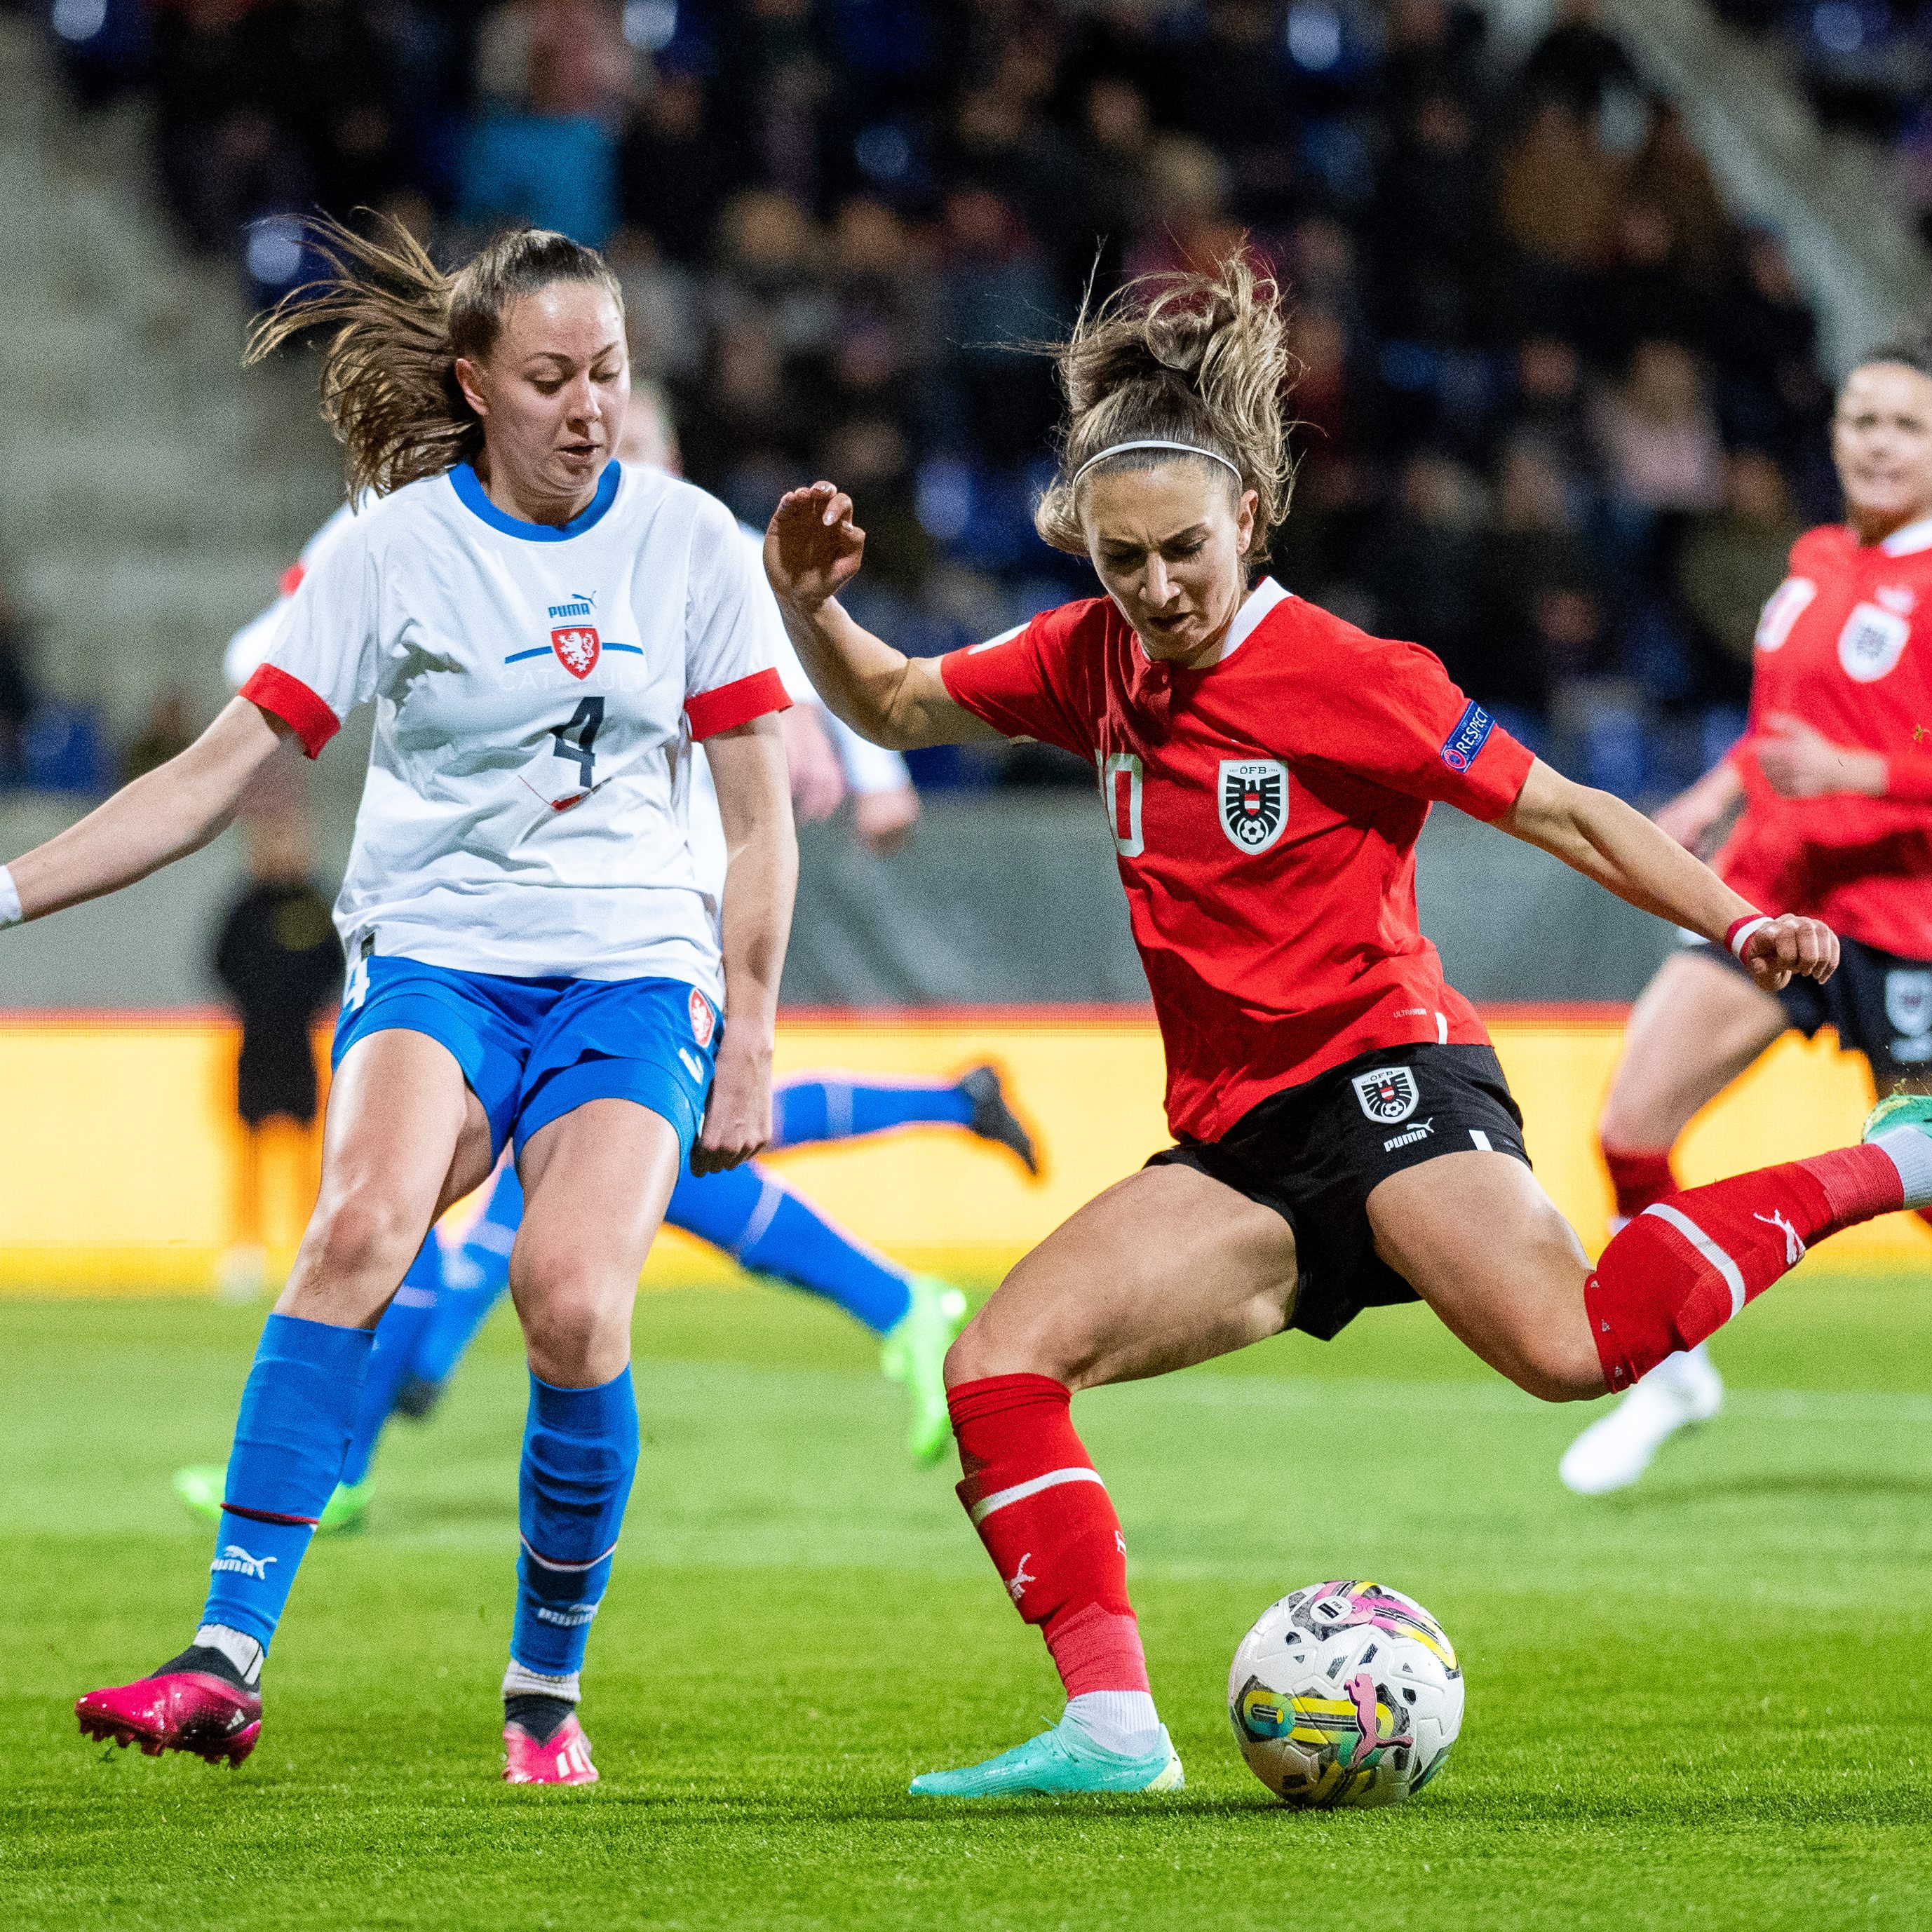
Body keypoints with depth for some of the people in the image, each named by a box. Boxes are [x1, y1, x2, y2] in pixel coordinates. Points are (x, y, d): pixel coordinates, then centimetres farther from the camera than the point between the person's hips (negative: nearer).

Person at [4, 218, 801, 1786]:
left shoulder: (689, 540, 4)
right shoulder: (396, 549, 1)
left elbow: (760, 818, 8)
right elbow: (219, 773, 2)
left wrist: (748, 1038, 2)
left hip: (634, 968, 0)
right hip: (435, 956, 0)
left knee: (573, 1297, -25)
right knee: (366, 1217, -31)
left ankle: (549, 1686, -3)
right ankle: (227, 1662, -36)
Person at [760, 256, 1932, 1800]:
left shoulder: (1350, 681, -9)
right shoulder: (1093, 661, 9)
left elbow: (1567, 816, -5)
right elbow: (895, 708, 23)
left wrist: (1740, 923, -17)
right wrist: (813, 608, 3)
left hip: (1384, 1079, -6)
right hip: (1236, 1143, 7)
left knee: (1573, 1349, -33)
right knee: (996, 1369, -11)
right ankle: (1111, 1730, -12)